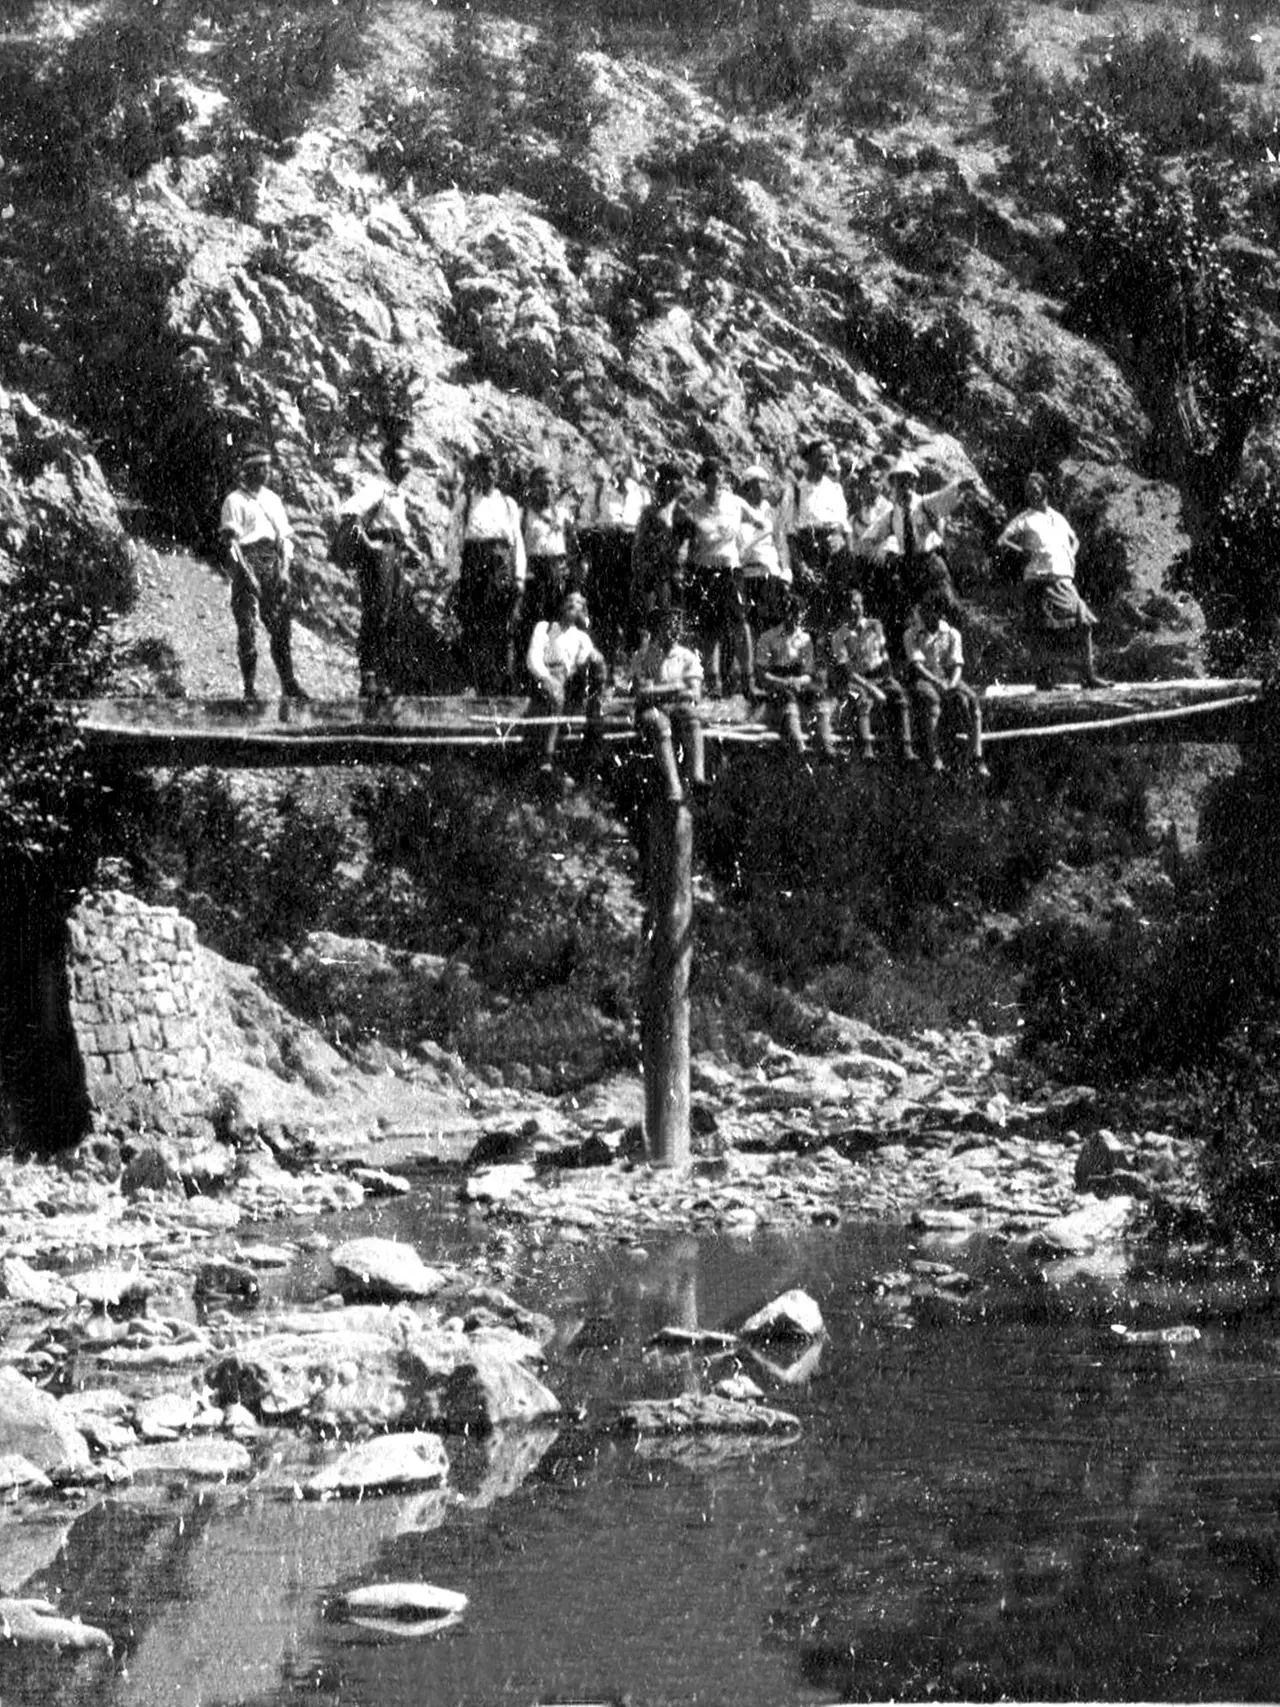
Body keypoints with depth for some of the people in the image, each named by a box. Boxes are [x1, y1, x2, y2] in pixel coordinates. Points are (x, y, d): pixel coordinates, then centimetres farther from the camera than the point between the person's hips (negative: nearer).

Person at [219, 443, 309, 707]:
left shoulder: (272, 499, 19)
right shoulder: (235, 500, 0)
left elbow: (285, 537, 18)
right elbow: (229, 540, -7)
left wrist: (285, 569, 3)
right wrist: (246, 573, -15)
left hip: (274, 565, 5)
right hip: (247, 563, -5)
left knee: (282, 626, 2)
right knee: (247, 628, -6)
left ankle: (288, 683, 6)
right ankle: (250, 688, -3)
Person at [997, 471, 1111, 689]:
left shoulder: (1057, 517, 22)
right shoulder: (1025, 519, 7)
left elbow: (1074, 539, 37)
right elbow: (1001, 541, -1)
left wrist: (1072, 557, 16)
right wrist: (1022, 551, -17)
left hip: (1064, 579, 5)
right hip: (1039, 579, -5)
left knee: (1084, 623, -2)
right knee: (1043, 630, -9)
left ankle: (1088, 675, 1)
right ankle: (1043, 677, -3)